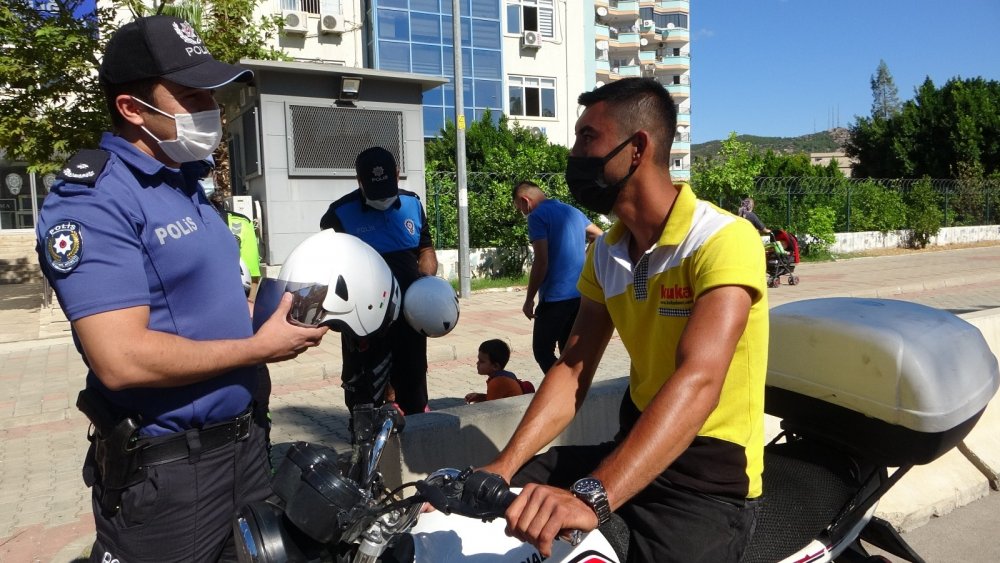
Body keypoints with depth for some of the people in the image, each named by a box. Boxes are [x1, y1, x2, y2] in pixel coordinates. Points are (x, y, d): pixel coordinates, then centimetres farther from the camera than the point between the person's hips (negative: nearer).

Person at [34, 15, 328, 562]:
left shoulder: (186, 184, 9)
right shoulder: (93, 201, -19)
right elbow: (122, 360, -28)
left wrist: (279, 307, 0)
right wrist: (260, 347, -18)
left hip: (242, 440, 8)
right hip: (162, 470, -8)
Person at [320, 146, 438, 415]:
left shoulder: (412, 203, 5)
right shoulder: (340, 214, -8)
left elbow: (426, 249, 14)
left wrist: (427, 279, -6)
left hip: (410, 314, 4)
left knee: (413, 381, 17)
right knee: (366, 394, 4)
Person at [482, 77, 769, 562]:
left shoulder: (724, 240, -19)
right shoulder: (606, 252, 4)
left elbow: (697, 381, -33)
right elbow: (573, 369, -1)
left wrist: (592, 496, -43)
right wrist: (502, 466, -14)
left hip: (710, 475, -6)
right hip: (633, 448, 6)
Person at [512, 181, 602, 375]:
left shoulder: (538, 216, -9)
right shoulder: (572, 211, 14)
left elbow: (541, 262, -17)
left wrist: (529, 299, -9)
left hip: (555, 296, -8)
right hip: (580, 294, 8)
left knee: (542, 351, 2)